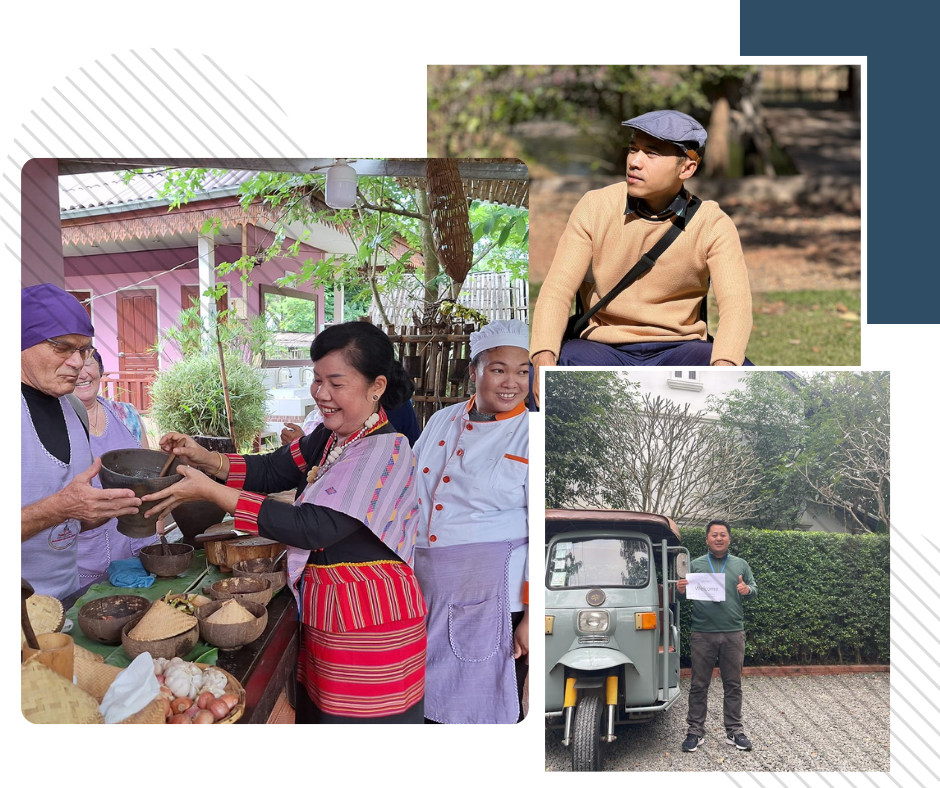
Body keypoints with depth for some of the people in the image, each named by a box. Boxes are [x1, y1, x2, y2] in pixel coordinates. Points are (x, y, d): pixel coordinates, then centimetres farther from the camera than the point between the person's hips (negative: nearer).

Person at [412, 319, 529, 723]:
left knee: (487, 710, 3)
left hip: (492, 599, -5)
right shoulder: (442, 422, 9)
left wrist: (532, 615, -12)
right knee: (433, 711, 12)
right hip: (427, 591, 5)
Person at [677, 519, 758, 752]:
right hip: (702, 634, -1)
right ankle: (695, 732, 10)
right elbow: (686, 593, 8)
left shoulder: (740, 565, 11)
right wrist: (680, 590, -15)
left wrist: (747, 590, -12)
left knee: (733, 684, 7)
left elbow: (754, 589, 12)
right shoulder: (695, 565, 7)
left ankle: (734, 731, 16)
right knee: (699, 685, 3)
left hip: (733, 633, 1)